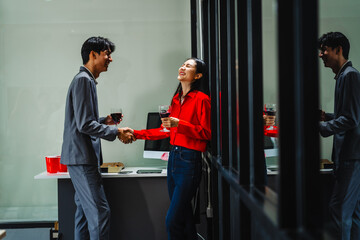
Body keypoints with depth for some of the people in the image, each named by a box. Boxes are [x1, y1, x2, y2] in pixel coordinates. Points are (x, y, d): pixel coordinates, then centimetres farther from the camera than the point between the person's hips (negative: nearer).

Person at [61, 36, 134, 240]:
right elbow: (85, 125, -20)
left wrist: (104, 121, 13)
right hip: (82, 157, -11)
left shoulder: (87, 80, 19)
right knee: (100, 212, -12)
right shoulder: (83, 80, -13)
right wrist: (116, 132, -14)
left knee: (85, 212, 13)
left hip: (82, 158, 11)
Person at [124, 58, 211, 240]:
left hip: (189, 161, -8)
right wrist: (136, 134, 16)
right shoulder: (176, 99, 16)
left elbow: (207, 133, -12)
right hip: (173, 157, 8)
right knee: (183, 217, 13)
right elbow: (165, 131, 20)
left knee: (172, 221, -10)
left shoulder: (201, 99, -8)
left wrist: (179, 124, -20)